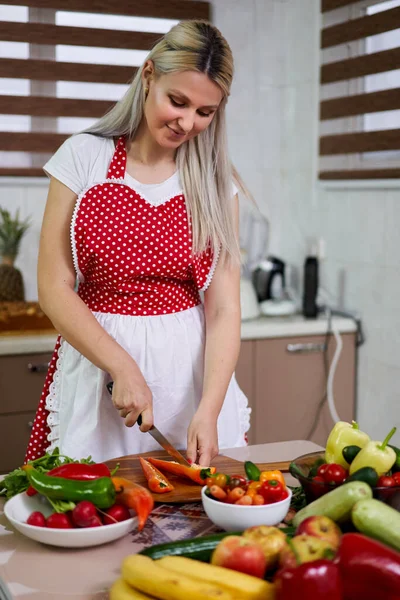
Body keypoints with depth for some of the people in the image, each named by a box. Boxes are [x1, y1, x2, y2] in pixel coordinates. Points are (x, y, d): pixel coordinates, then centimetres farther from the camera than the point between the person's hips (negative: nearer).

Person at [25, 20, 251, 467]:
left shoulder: (215, 182, 1)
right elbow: (53, 288, -5)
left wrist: (209, 411, -18)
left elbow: (224, 308, -5)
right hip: (95, 362, -1)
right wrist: (122, 367, -16)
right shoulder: (84, 157, -3)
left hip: (192, 366, 1)